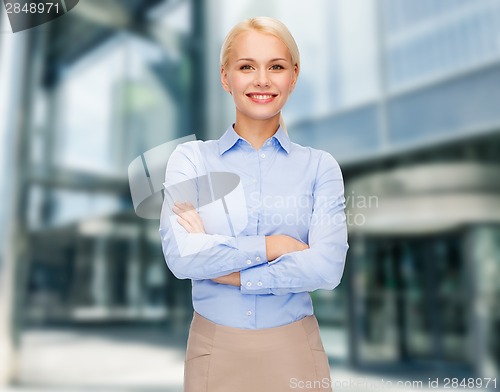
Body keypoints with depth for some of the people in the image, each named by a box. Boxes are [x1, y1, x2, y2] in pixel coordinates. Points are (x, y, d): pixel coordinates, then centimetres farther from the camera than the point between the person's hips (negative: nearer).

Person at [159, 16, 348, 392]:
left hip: (294, 349, 0)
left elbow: (328, 267, -15)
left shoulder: (320, 166, -3)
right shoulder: (190, 158, -4)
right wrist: (271, 245, -16)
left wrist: (226, 271, -16)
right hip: (214, 348, 0)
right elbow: (181, 256, -16)